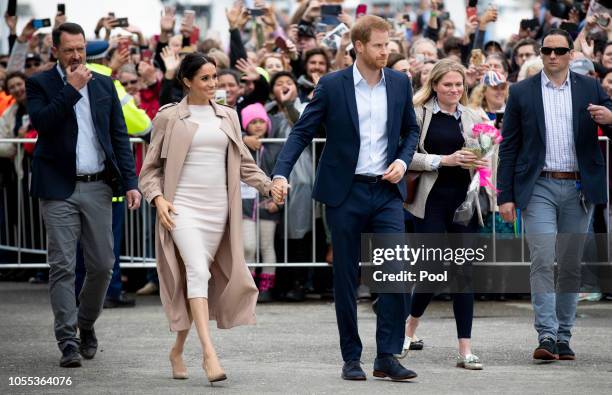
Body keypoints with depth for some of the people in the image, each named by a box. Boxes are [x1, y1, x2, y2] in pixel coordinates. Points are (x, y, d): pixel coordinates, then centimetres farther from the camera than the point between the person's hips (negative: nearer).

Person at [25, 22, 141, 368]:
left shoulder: (104, 85, 11)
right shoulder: (40, 84, 2)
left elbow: (120, 136, 10)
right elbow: (42, 121, -17)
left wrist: (130, 182, 2)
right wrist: (72, 89, -15)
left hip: (98, 187, 3)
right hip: (59, 189, -3)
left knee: (102, 265, 4)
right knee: (62, 267, -5)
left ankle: (86, 325, 26)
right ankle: (68, 341, -2)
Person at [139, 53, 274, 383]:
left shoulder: (227, 117, 13)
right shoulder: (169, 117, 3)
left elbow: (244, 163, 16)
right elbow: (151, 167, 6)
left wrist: (269, 186, 2)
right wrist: (157, 198, -10)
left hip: (218, 207, 4)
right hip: (183, 205, -4)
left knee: (199, 276, 6)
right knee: (198, 271, -20)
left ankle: (177, 350, 21)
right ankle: (209, 353, -27)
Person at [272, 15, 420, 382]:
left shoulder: (399, 83, 6)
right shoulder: (332, 85, -4)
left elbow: (412, 129, 18)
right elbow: (302, 132, -3)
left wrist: (403, 160, -2)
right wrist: (282, 173, -16)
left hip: (387, 191, 2)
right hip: (345, 192, -2)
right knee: (346, 278, 4)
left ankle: (387, 356, -3)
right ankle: (351, 357, 14)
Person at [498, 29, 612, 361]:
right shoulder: (521, 92, 4)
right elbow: (509, 147, 4)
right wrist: (505, 196, -2)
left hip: (578, 190, 2)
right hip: (539, 188, -2)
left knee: (571, 265, 6)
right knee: (542, 261, -12)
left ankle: (564, 337, 14)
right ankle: (546, 336, -15)